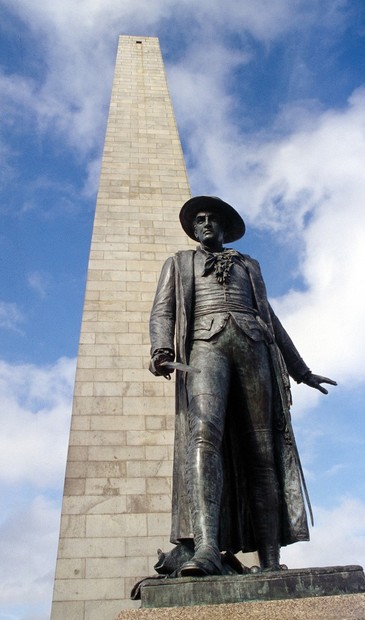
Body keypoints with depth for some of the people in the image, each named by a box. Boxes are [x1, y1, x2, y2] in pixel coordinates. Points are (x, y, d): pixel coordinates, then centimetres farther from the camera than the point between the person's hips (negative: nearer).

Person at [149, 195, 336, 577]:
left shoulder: (249, 265, 31)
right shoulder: (179, 263, 26)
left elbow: (270, 318, 29)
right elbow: (162, 312, 11)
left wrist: (300, 370, 25)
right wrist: (161, 350, -11)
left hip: (252, 345, 2)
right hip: (205, 344, -2)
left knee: (263, 450, -8)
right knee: (204, 433, -27)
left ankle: (271, 563, -9)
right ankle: (205, 548, -38)